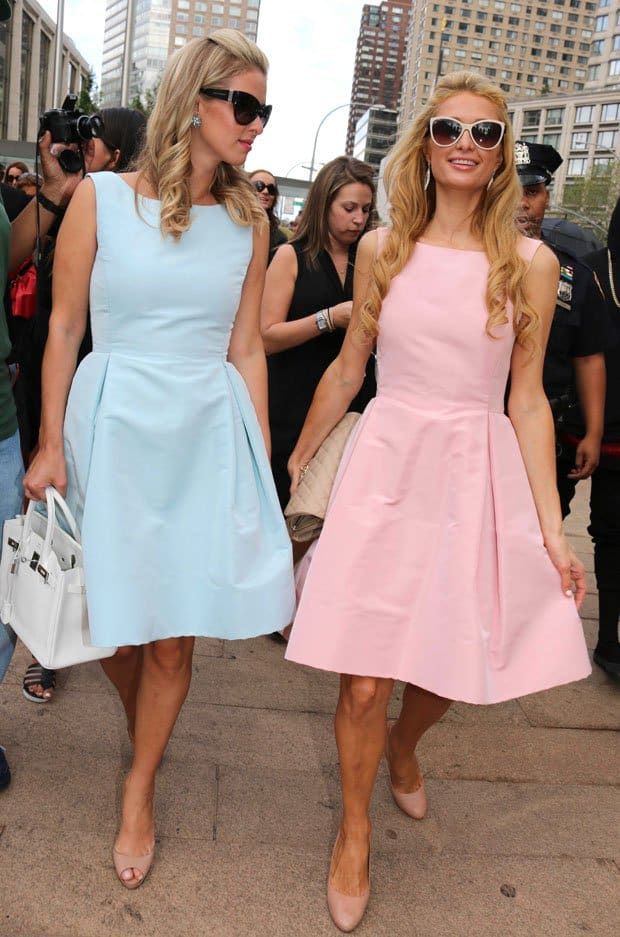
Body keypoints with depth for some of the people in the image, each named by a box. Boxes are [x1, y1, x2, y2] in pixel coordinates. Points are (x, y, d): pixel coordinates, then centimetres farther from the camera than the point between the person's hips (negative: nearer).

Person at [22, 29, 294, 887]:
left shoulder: (249, 220, 5)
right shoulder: (101, 198, -3)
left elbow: (246, 347, 7)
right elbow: (64, 328, 0)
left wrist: (262, 460, 6)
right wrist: (51, 446, -1)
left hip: (207, 431, 2)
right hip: (113, 426, -1)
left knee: (174, 631, 4)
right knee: (118, 620, 9)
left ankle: (140, 788, 28)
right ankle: (143, 734, 42)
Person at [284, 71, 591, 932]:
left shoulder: (529, 264, 1)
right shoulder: (382, 250, 3)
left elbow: (528, 398, 2)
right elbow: (347, 371, 10)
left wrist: (551, 526, -1)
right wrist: (293, 464, 15)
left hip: (480, 477, 1)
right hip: (387, 467, 0)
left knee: (449, 667, 12)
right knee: (364, 681, 1)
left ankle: (402, 748, 48)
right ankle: (355, 832, 28)